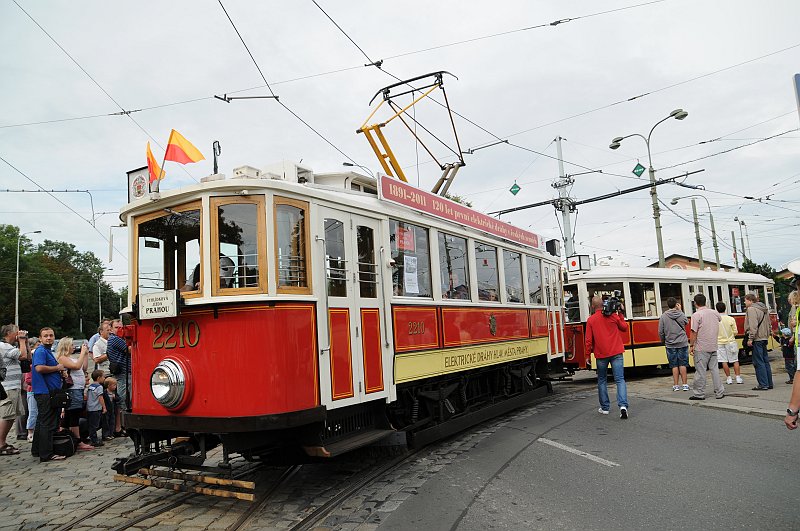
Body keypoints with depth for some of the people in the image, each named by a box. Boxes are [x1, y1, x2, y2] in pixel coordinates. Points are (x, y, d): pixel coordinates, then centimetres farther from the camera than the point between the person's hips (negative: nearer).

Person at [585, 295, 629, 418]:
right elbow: (624, 328, 12)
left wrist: (588, 354, 7)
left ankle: (605, 407, 19)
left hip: (601, 354, 0)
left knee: (602, 380, 15)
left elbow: (589, 340, -2)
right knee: (620, 379, -2)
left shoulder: (591, 320, -3)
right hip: (616, 353, 0)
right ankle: (623, 405, -19)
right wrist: (620, 314, 15)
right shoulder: (613, 315, -1)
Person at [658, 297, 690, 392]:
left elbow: (661, 332, -3)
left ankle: (675, 385, 7)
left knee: (674, 365, 5)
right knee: (683, 364, 6)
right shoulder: (681, 315, -4)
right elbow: (687, 322, 19)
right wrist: (680, 310, 16)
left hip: (670, 345, 0)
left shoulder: (663, 316, -6)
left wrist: (664, 341, 14)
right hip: (682, 343, 0)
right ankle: (685, 384, 8)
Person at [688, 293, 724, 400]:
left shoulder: (696, 315, -13)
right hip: (713, 346, 6)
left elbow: (694, 332, -15)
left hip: (701, 348, -6)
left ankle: (699, 394, 5)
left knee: (700, 371, -1)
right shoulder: (714, 313, 6)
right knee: (714, 369, 12)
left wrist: (691, 345, -8)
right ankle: (719, 392, 15)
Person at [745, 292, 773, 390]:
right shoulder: (764, 309, 18)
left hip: (757, 339, -10)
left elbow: (753, 325, -20)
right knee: (765, 361, 13)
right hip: (764, 338, 10)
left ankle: (763, 384, -6)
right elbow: (768, 323, 22)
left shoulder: (751, 309, -12)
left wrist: (750, 338, -18)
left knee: (758, 362, -6)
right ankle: (769, 383, 17)